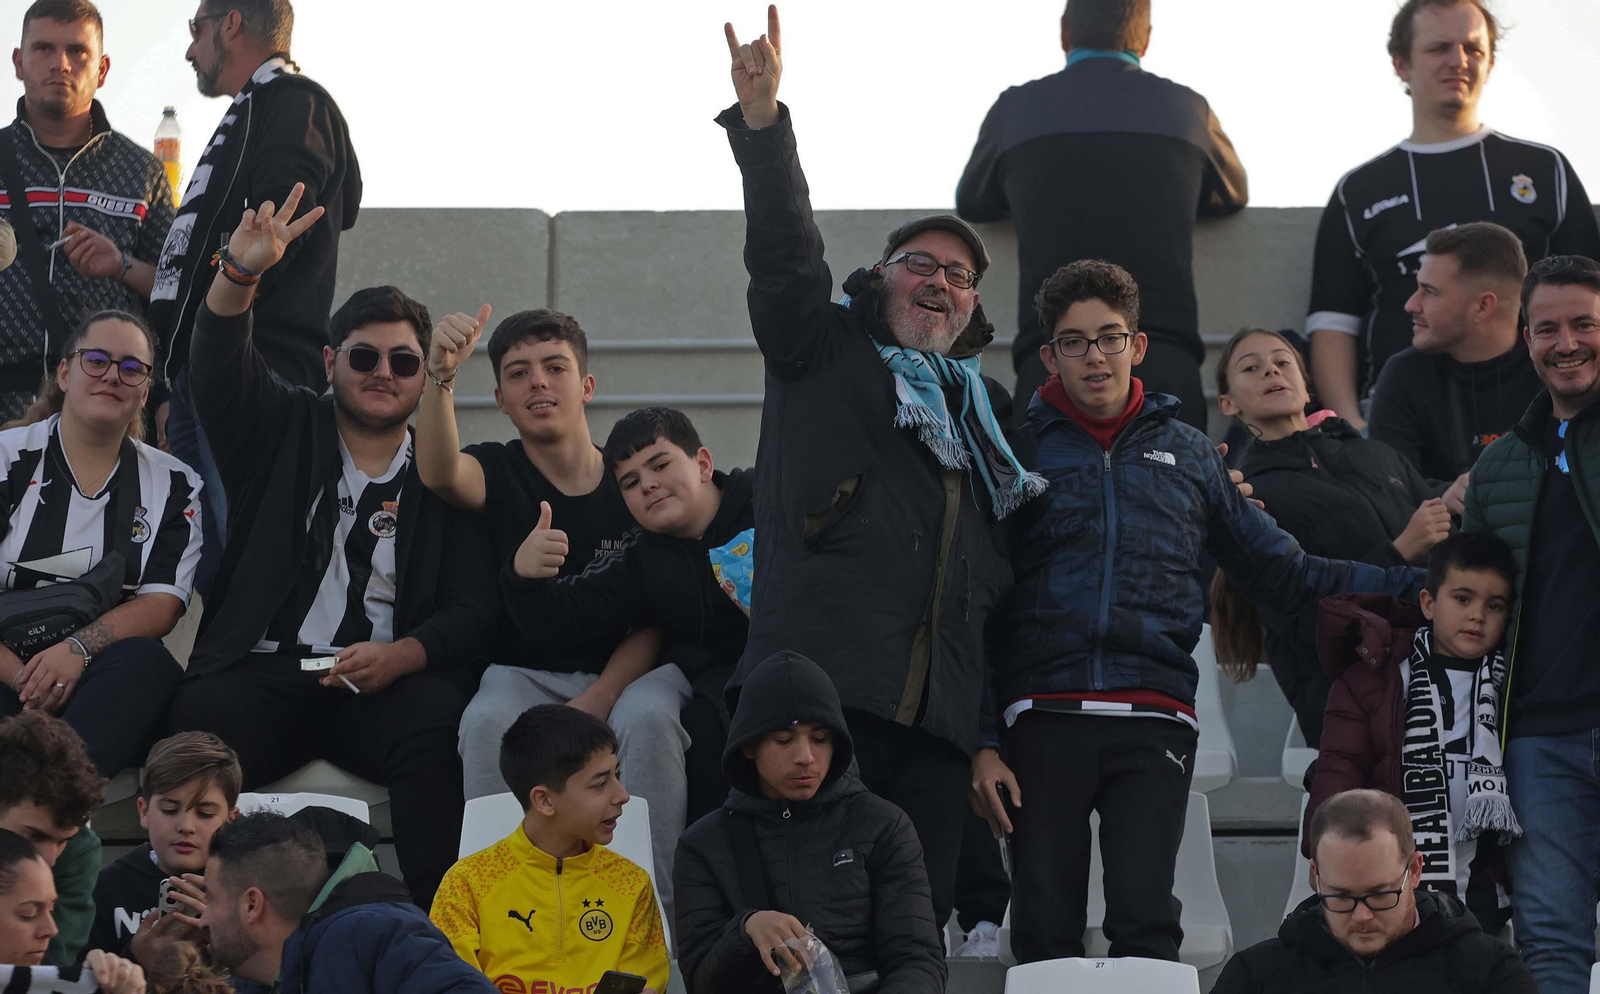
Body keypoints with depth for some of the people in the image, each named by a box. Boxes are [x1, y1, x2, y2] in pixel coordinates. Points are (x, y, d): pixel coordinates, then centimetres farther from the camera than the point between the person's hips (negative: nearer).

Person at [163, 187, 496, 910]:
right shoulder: (285, 434, 20)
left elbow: (473, 609, 6)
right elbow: (219, 368, 1)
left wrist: (402, 656, -16)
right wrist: (241, 273, -20)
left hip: (389, 683, 0)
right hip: (265, 671, 1)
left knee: (436, 723, -34)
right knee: (200, 719, -32)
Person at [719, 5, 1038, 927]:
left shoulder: (983, 408, 30)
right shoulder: (825, 354, 16)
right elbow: (787, 255, 0)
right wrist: (762, 121, -13)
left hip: (936, 708, 5)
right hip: (823, 677, -5)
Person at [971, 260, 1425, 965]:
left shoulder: (1188, 453, 18)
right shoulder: (1018, 451, 12)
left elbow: (1281, 571, 17)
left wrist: (1412, 582, 6)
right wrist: (983, 743, 0)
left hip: (1153, 721, 1)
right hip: (1044, 715, -1)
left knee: (1146, 927, -12)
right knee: (1045, 937, -5)